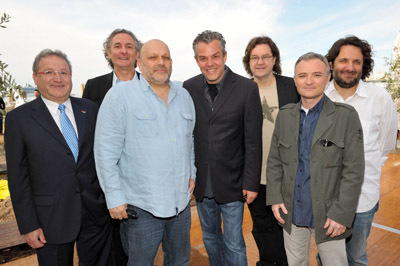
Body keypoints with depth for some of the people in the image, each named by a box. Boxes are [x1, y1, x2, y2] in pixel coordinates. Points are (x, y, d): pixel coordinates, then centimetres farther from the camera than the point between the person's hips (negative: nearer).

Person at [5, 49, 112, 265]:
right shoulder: (19, 118, -4)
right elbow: (18, 177, -3)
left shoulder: (90, 109, 3)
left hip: (97, 216, 3)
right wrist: (28, 226, -5)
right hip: (51, 223, -2)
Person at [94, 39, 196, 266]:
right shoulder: (120, 95, -10)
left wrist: (191, 173, 11)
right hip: (141, 207, -4)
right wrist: (115, 198, -12)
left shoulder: (184, 96, 7)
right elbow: (105, 151, -12)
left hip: (181, 202, 5)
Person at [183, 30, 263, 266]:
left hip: (231, 182, -3)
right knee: (210, 237, 22)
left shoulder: (247, 88, -9)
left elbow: (253, 142, -8)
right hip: (201, 182, 4)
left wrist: (251, 183, -8)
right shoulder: (189, 87, 0)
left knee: (233, 245, 10)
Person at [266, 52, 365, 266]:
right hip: (291, 212, 3)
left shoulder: (346, 116, -9)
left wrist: (341, 214, -13)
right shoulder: (284, 115, 2)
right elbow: (274, 160, 6)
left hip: (328, 215, -3)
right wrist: (274, 198, 0)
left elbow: (354, 171, -10)